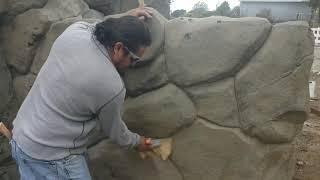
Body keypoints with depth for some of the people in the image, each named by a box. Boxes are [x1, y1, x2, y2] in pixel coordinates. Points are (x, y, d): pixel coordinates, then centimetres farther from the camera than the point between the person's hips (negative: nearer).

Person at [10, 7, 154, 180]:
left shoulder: (74, 30, -11)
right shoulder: (112, 87, -25)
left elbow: (97, 29, 16)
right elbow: (114, 131, -5)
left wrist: (125, 20, 15)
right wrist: (137, 141, 14)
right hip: (51, 158, -7)